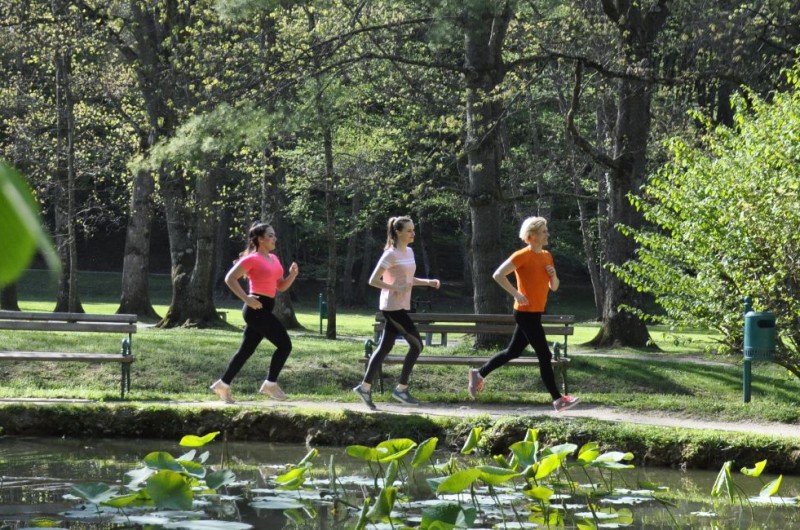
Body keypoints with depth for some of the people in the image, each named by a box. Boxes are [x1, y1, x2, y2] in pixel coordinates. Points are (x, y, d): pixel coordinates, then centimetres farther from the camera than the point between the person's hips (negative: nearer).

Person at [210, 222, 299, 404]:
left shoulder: (274, 259, 16)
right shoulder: (252, 259, -10)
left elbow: (281, 286, 19)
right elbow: (230, 278, -14)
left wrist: (292, 274, 0)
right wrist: (246, 298, -19)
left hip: (265, 309, 9)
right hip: (256, 308, -9)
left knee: (247, 349, 11)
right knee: (284, 344, -10)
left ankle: (223, 384, 18)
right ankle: (270, 384, -2)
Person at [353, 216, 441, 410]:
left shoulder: (409, 252, 13)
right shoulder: (391, 254, -14)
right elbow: (373, 280, -16)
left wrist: (428, 282, 9)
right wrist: (395, 289, -22)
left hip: (401, 306, 9)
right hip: (393, 307, -9)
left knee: (385, 347, 9)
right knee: (417, 344, -7)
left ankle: (365, 387, 13)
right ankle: (401, 389, 0)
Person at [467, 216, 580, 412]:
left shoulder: (547, 256, 12)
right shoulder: (523, 256, -14)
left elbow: (554, 287, 18)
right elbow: (498, 275, -18)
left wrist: (553, 275, -3)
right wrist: (516, 294, -20)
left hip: (535, 313, 9)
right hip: (526, 313, -9)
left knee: (513, 352, 16)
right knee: (545, 355, -7)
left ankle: (479, 374, 28)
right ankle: (558, 400, -4)